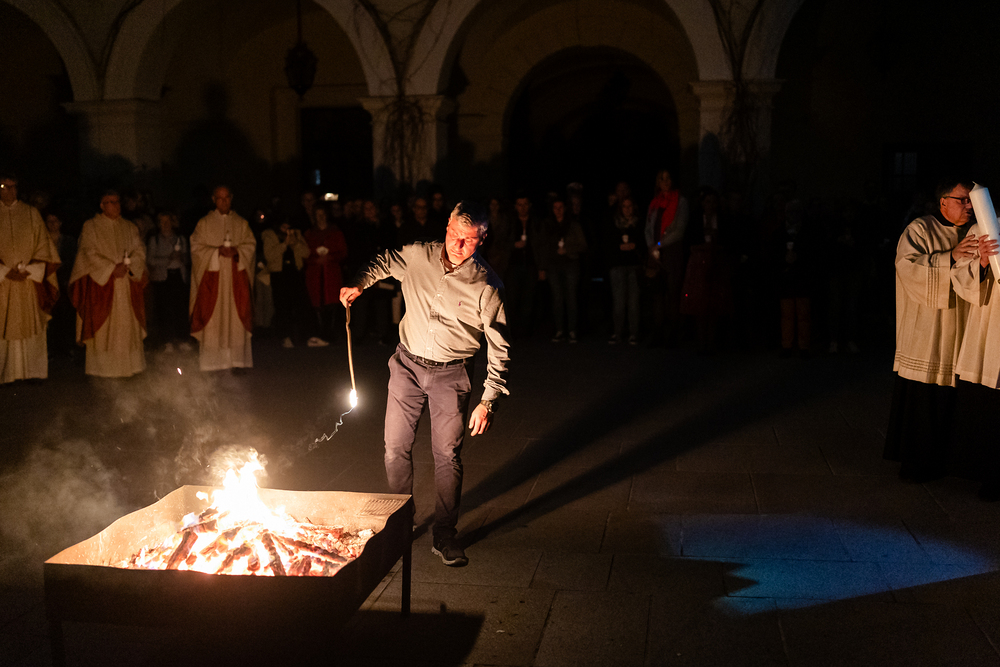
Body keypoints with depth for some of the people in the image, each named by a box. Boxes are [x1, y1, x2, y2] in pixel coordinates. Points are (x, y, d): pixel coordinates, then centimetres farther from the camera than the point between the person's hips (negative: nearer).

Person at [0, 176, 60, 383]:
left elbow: (43, 245, 5)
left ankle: (32, 370, 10)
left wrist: (29, 270, -8)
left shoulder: (31, 214, 7)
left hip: (29, 280, 1)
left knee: (30, 325, 2)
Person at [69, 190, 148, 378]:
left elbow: (139, 250, 6)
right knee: (102, 325, -5)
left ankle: (127, 364, 6)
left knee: (127, 324, 1)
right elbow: (89, 253, -6)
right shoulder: (91, 227, 2)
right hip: (101, 281, -3)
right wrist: (111, 268, -15)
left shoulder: (129, 228, 14)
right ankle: (102, 366, -1)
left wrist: (127, 266, -12)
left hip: (127, 281, 3)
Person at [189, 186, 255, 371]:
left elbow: (250, 245, 6)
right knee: (212, 317, -5)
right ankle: (212, 361, -2)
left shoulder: (241, 223, 13)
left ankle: (237, 359, 2)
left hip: (236, 276, 2)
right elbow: (196, 247, 0)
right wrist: (217, 251, -14)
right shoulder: (204, 223, 7)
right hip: (212, 276, -1)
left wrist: (236, 251, -13)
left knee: (236, 317, -2)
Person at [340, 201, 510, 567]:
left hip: (451, 374, -3)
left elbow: (498, 349, -10)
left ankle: (444, 536, 15)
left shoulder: (487, 286, -15)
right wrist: (359, 284, 0)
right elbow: (384, 262, 18)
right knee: (395, 448, 5)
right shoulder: (417, 256, -6)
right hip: (408, 365, 3)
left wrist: (487, 401, -13)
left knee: (448, 455, 0)